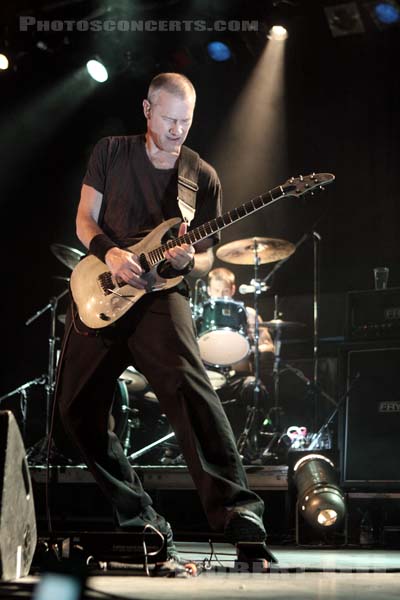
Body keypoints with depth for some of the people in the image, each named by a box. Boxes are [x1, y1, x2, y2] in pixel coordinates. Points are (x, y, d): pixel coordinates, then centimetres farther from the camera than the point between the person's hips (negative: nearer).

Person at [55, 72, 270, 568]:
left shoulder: (203, 178, 7)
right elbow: (85, 218, 8)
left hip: (161, 292, -3)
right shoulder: (111, 153, 10)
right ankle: (138, 517, 15)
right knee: (76, 409, 1)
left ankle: (236, 511, -37)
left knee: (188, 387, -29)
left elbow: (206, 255, 8)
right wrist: (109, 252, -13)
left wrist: (189, 260, -16)